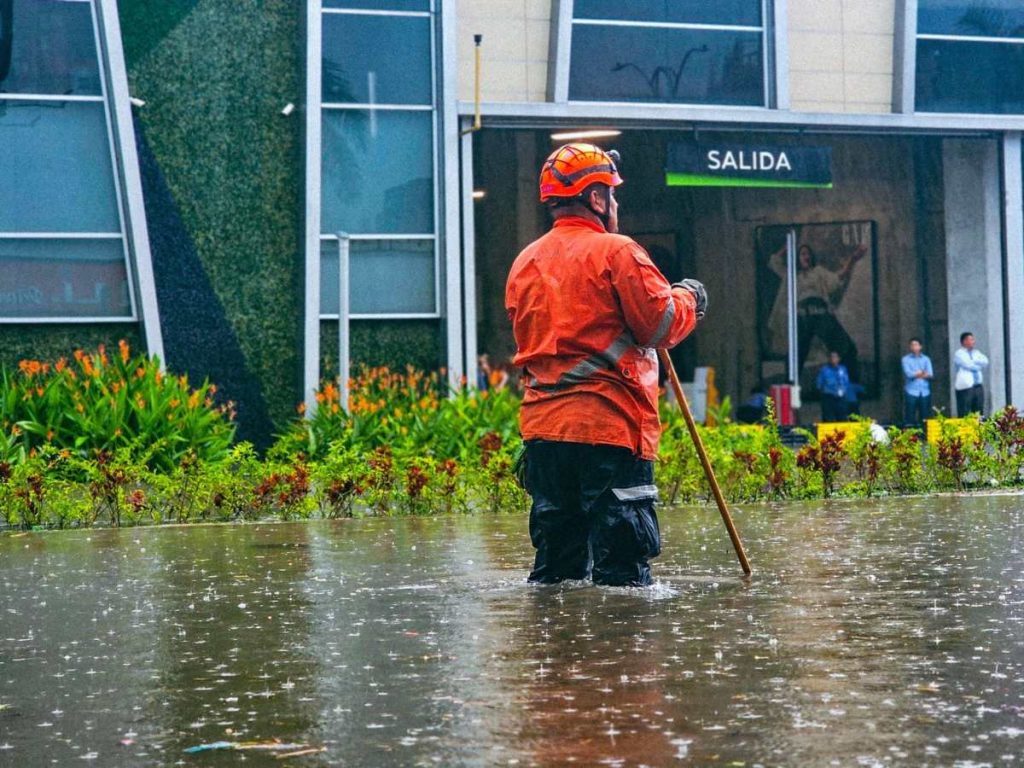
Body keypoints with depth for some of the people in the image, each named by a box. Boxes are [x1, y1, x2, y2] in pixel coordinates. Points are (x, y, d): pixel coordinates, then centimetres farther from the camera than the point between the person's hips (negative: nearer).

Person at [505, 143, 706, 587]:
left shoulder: (524, 262, 14)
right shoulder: (616, 251, -7)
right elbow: (661, 324, -9)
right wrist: (688, 299, 10)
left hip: (541, 426, 7)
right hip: (609, 425, -7)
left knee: (555, 571, 14)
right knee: (621, 569, -5)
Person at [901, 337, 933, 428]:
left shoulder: (926, 359, 13)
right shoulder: (906, 359, 6)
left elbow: (930, 375, -1)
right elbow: (908, 373, -10)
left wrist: (915, 374, -14)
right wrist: (922, 373, -8)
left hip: (925, 392, 3)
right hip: (911, 391, -3)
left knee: (924, 417, 4)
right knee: (910, 417, -6)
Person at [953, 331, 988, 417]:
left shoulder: (976, 353, 18)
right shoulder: (959, 354, -3)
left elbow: (985, 362, 3)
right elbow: (969, 365, -15)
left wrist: (974, 361, -9)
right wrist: (979, 365, 1)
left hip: (978, 386, 7)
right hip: (965, 386, -7)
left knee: (979, 414, 6)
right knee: (964, 415, -8)